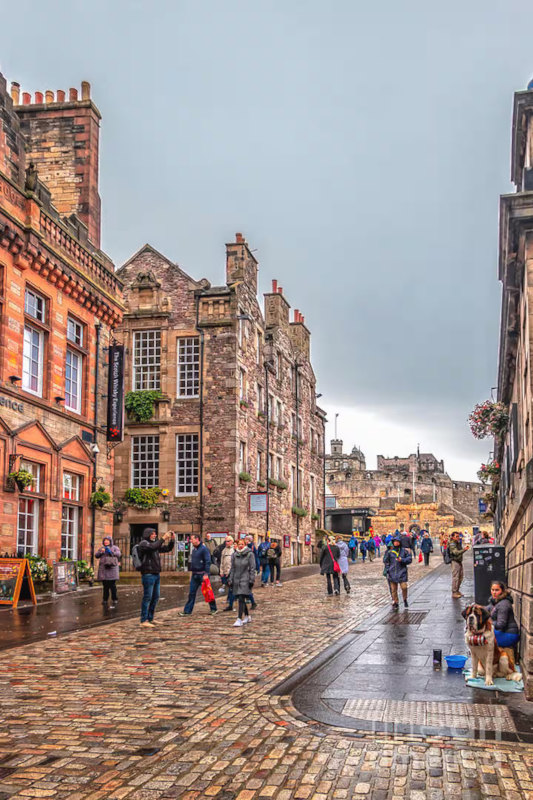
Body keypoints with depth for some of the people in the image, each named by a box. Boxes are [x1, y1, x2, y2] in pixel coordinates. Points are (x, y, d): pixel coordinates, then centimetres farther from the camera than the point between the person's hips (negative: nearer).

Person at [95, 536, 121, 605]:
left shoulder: (114, 548, 10)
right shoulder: (101, 548, 18)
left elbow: (118, 554, -5)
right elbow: (96, 555, 8)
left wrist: (111, 552, -19)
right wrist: (101, 552, -12)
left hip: (112, 568, -3)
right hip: (103, 569, 3)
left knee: (112, 584, -8)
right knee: (105, 585, 1)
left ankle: (114, 599, 2)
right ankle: (105, 599, 9)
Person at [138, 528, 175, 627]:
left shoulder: (155, 543, 19)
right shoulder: (143, 543, -7)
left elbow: (167, 549, 21)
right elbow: (153, 547, -27)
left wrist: (172, 540, 6)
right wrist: (163, 538, -25)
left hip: (156, 574, 9)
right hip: (148, 574, -9)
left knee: (155, 597, 11)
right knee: (147, 597, -8)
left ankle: (150, 619, 19)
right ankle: (144, 621, -4)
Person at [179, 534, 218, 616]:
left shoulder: (204, 549, -13)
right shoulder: (194, 549, 13)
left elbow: (208, 562, -17)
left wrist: (206, 574, -21)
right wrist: (192, 572, 17)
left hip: (202, 575, -8)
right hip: (194, 575, 8)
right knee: (191, 593, 6)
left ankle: (213, 609, 15)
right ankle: (187, 611, 8)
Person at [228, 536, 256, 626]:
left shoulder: (249, 554, -3)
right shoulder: (234, 555, 9)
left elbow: (252, 568, -4)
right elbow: (232, 568, 14)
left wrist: (251, 580, -9)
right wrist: (230, 580, 9)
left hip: (245, 580, -5)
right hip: (236, 580, 5)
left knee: (241, 599, -13)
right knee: (241, 600, 12)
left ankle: (239, 619, -14)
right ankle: (247, 616, 29)